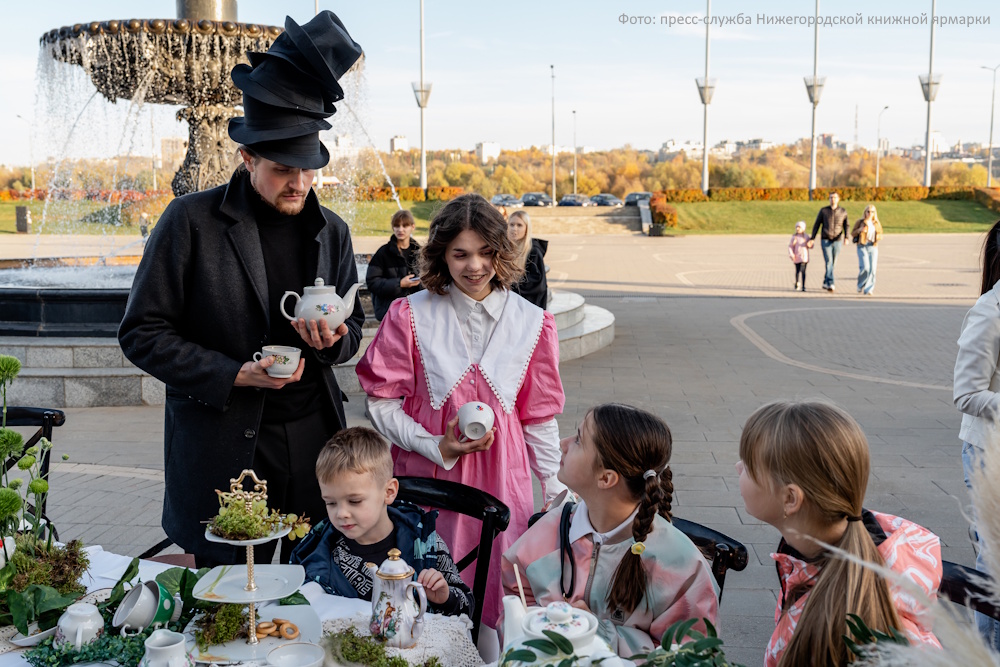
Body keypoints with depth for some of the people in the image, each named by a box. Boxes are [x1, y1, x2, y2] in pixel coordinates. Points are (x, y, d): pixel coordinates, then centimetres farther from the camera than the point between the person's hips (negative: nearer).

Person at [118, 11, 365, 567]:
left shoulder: (332, 231, 7)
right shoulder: (192, 222, -6)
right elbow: (141, 333, -5)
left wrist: (333, 339, -9)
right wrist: (233, 375, -15)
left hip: (313, 440, 4)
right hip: (224, 452, -3)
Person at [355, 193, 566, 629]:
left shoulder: (531, 323, 3)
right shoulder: (411, 315, -2)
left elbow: (539, 416, 8)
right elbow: (381, 401, -2)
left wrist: (556, 492, 5)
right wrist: (438, 447, -12)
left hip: (500, 480, 1)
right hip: (428, 477, -1)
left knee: (493, 593, 5)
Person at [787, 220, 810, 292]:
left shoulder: (806, 237, 3)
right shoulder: (794, 237, 1)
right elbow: (790, 246, 1)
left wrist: (809, 245, -14)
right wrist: (791, 254, -10)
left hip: (804, 257, -1)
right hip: (797, 258, 1)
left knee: (803, 271, -9)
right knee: (797, 271, 13)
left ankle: (803, 286, -7)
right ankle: (797, 284, 35)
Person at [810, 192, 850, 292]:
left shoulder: (843, 211, 4)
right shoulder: (823, 210, 1)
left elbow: (846, 226, 4)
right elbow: (817, 225, 5)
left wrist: (846, 237, -13)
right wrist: (812, 238, -2)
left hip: (837, 241, 2)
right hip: (825, 240, -2)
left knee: (832, 263, 8)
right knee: (829, 262, -16)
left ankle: (825, 283, 24)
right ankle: (830, 284, -22)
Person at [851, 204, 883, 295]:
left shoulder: (877, 223, 11)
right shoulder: (860, 222, 1)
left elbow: (880, 235, 20)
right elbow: (853, 234, 4)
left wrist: (878, 237, -3)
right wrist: (860, 230, -15)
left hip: (873, 247, 3)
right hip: (862, 247, -3)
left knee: (872, 269, -5)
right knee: (865, 267, -17)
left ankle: (868, 289, 5)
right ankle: (861, 285, 8)